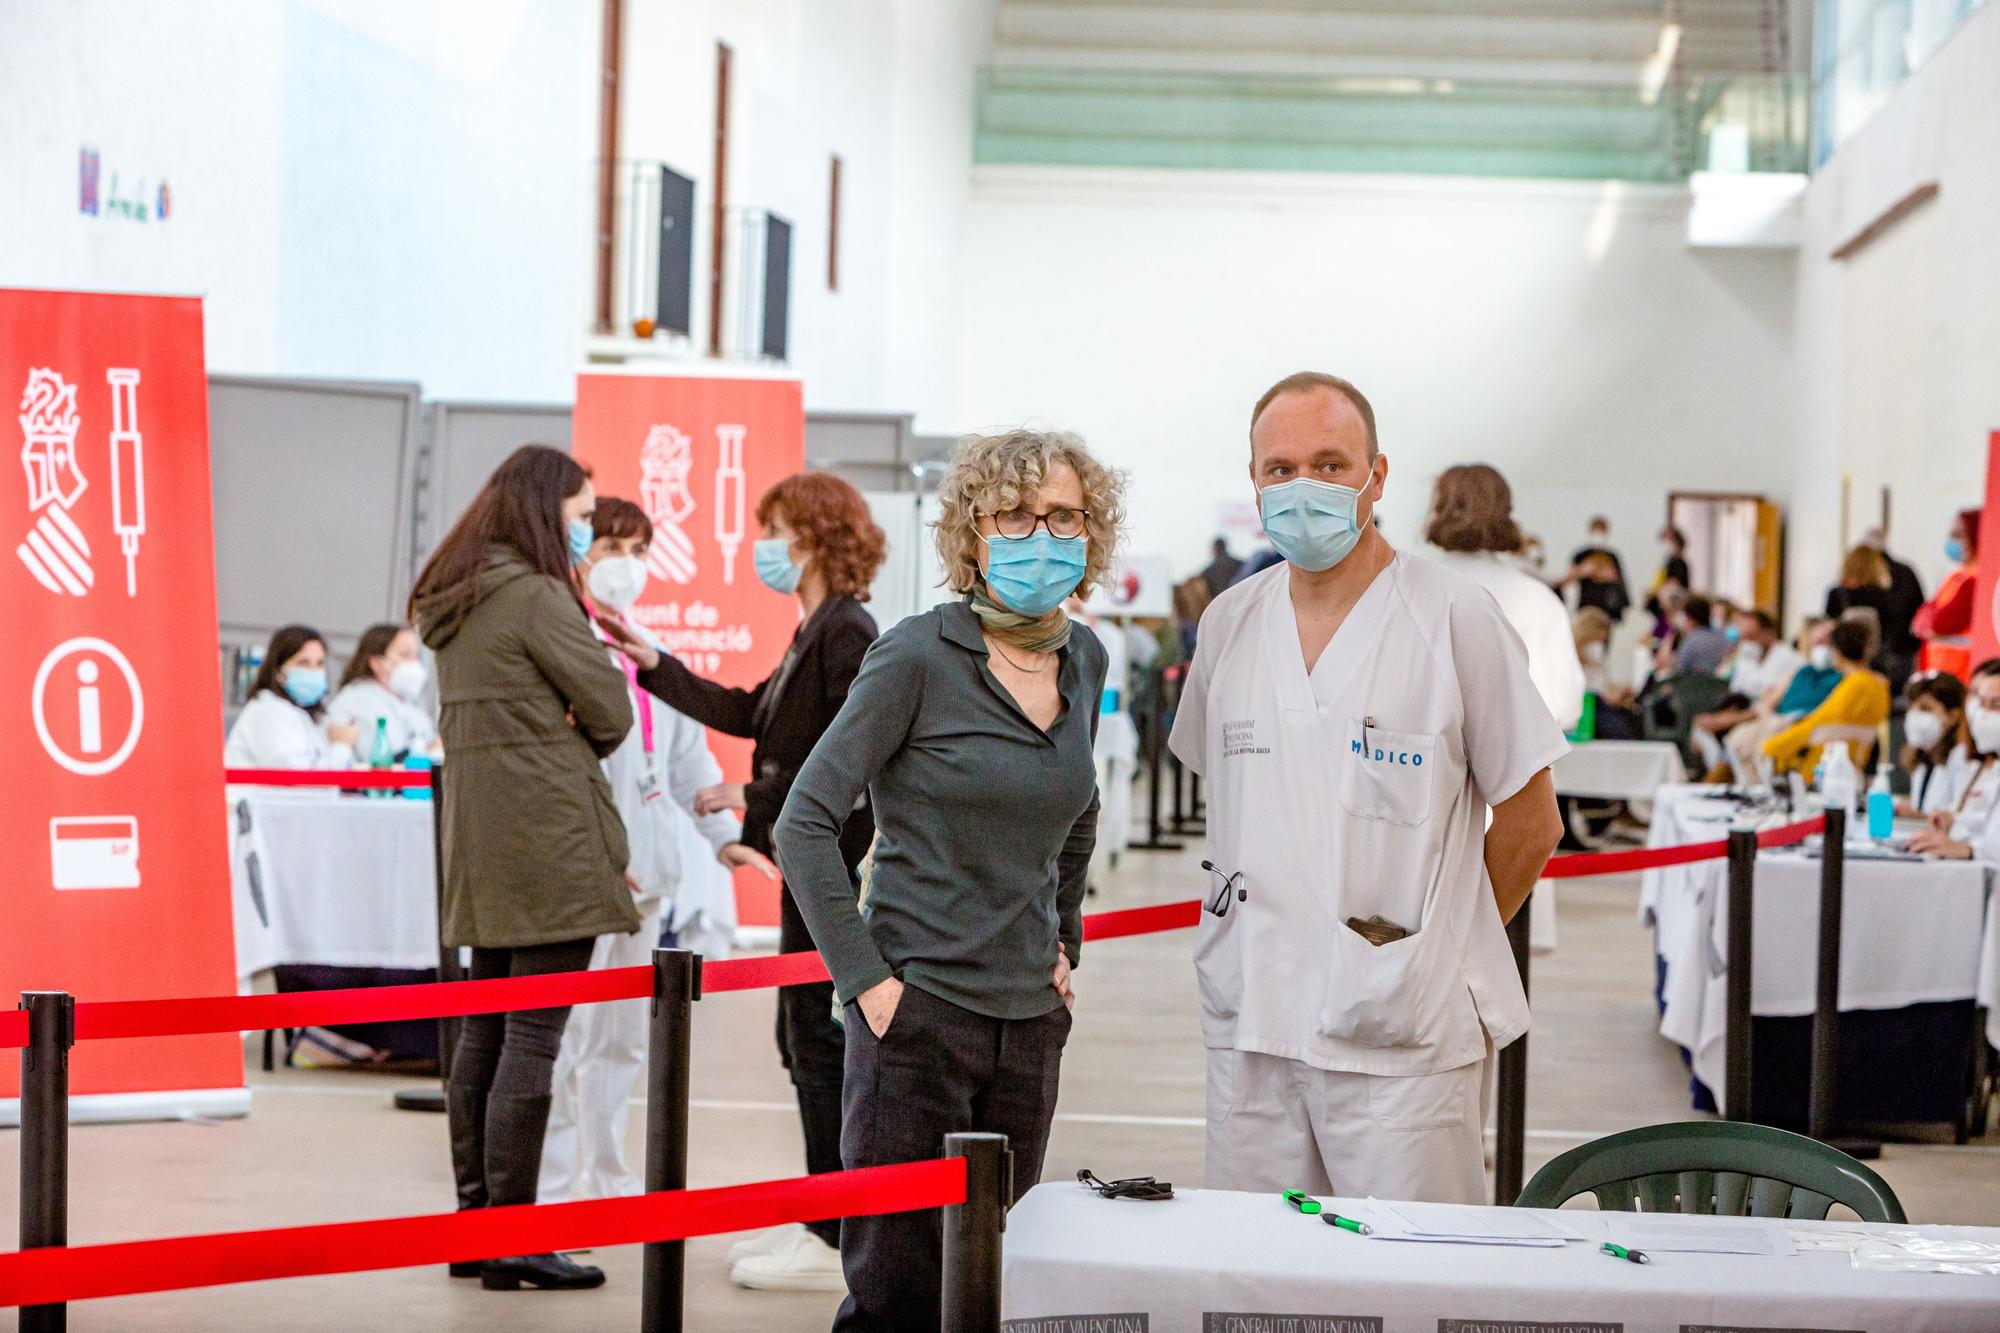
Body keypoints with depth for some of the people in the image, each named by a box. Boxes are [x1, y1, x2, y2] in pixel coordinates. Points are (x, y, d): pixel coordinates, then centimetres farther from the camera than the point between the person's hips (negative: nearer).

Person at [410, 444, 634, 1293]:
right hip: (548, 840, -9)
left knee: (484, 1030, 12)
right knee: (533, 1035, -7)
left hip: (480, 839, 9)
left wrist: (555, 741, 8)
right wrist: (579, 743, 10)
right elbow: (610, 710, -10)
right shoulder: (537, 597, -12)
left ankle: (474, 1223, 17)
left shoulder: (453, 600, 15)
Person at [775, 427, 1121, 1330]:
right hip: (920, 1009, -6)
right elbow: (803, 822, -11)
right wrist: (863, 976, -15)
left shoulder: (1082, 660, 8)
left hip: (1030, 1017, 6)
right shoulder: (918, 657, -10)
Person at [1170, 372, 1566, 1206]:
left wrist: (1432, 943, 7)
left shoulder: (1455, 618, -4)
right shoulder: (1231, 623, 10)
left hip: (1403, 1040, -5)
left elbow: (1530, 826, 1)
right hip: (1249, 1025, 5)